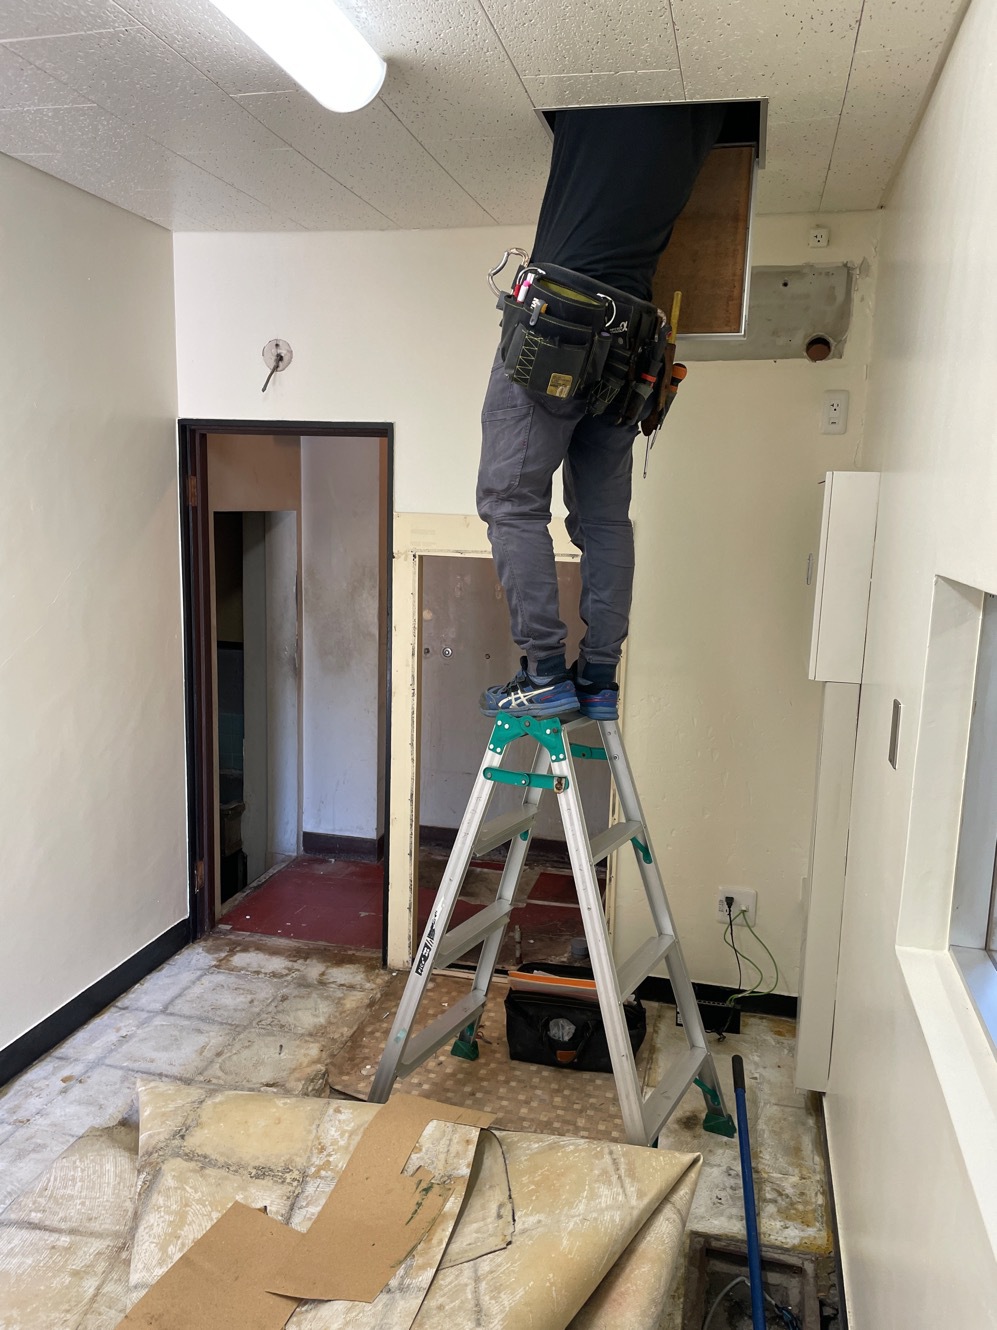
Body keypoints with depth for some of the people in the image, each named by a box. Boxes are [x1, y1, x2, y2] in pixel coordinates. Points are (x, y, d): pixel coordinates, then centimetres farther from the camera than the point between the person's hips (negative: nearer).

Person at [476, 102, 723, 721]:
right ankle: (600, 679, 8)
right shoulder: (701, 118, 12)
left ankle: (546, 674, -6)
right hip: (627, 351, 6)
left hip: (552, 330, -6)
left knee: (513, 501, -2)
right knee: (605, 517, 8)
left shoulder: (601, 105, 0)